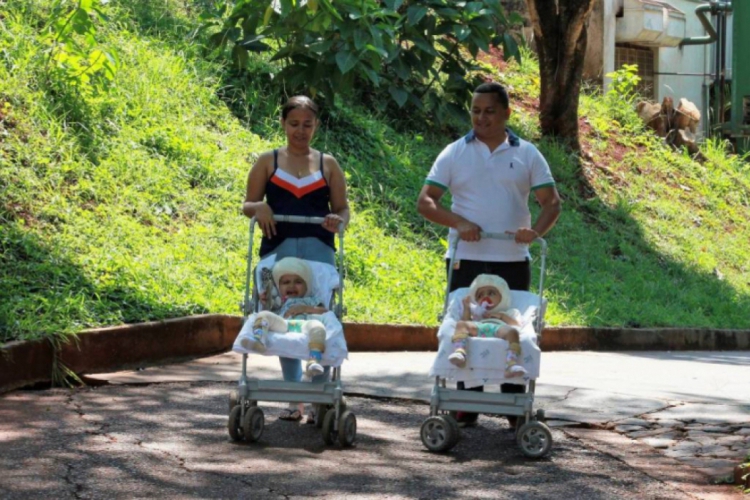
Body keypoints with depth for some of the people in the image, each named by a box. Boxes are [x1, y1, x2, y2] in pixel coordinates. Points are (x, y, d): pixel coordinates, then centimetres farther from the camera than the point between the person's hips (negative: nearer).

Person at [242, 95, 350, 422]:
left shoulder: (328, 164, 13)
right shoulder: (268, 162, 12)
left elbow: (342, 208, 13)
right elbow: (247, 204, 12)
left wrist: (338, 221, -11)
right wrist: (258, 207, -11)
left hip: (318, 250, 0)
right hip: (278, 249, 1)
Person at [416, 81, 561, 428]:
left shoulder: (527, 155, 7)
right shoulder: (455, 153, 6)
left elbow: (551, 203, 5)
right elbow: (425, 201, 1)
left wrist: (535, 231, -16)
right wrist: (458, 223, -16)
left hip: (512, 261, 0)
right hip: (465, 260, 0)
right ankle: (466, 411, 8)